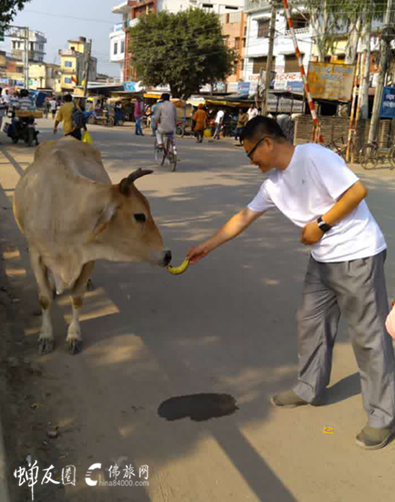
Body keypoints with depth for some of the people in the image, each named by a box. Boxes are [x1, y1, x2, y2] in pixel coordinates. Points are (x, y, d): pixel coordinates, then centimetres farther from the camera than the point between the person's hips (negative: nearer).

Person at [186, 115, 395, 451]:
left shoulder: (314, 157, -19)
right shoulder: (273, 183, 5)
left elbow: (357, 191, -22)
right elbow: (244, 218, 11)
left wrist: (320, 225, -17)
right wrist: (207, 246, 12)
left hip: (357, 256, -8)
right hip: (323, 259, 8)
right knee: (311, 324, 16)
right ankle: (309, 389, 35)